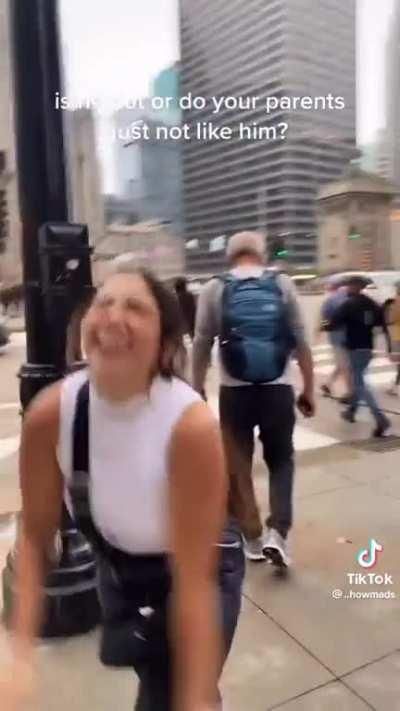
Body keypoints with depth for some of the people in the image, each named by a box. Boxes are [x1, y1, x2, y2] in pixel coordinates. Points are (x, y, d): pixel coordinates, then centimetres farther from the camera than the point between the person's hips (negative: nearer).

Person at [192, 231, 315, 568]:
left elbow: (201, 346, 0)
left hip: (234, 392, 0)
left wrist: (198, 389, 10)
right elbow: (302, 342, -1)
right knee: (281, 461, 19)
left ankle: (252, 538, 25)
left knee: (237, 467, 15)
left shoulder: (214, 289, 0)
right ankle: (277, 532, 6)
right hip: (278, 390, 1)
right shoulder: (283, 284, 1)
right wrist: (309, 389, 7)